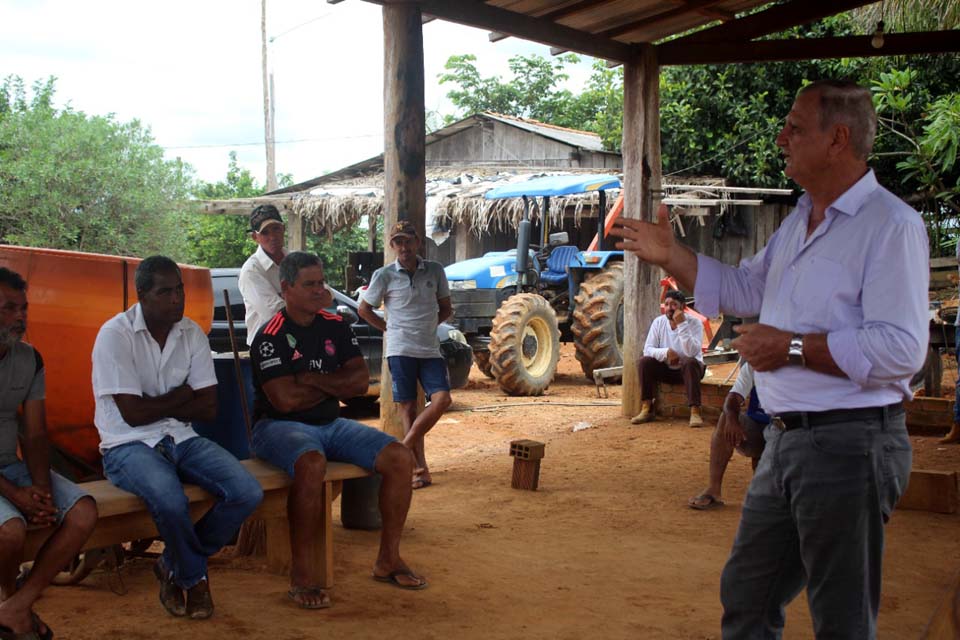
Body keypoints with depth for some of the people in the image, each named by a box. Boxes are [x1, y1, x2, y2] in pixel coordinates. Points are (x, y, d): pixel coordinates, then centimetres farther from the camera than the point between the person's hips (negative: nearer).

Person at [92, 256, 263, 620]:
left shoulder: (192, 334, 5)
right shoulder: (115, 335, -11)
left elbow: (208, 408, 1)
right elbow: (133, 413, -15)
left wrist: (157, 404, -10)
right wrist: (182, 396, -2)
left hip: (181, 439, 6)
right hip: (129, 446, -5)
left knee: (248, 493, -17)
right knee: (171, 502, -36)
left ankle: (175, 566, 5)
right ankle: (193, 578, -3)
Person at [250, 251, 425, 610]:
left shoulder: (336, 327, 9)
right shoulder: (271, 336, -10)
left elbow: (360, 381, 1)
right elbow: (284, 399, -20)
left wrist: (312, 379, -11)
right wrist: (333, 384, -4)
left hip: (331, 424, 7)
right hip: (280, 426, -7)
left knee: (400, 458, -11)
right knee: (312, 464, -40)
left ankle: (388, 559, 1)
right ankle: (302, 575, -29)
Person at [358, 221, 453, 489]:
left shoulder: (435, 271, 6)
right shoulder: (384, 275, -1)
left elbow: (445, 308, 17)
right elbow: (365, 309, 9)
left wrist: (427, 326, 6)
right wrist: (390, 329, 6)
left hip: (430, 349, 3)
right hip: (401, 350, -2)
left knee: (441, 399, -13)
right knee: (408, 408, -1)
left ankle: (404, 448, 0)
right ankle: (420, 469, 3)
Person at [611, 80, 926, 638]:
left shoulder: (891, 225, -15)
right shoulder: (801, 221, 15)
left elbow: (901, 349, -25)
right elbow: (743, 289, 26)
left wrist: (793, 347, -19)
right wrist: (670, 255, 14)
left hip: (850, 444, -9)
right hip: (788, 439, 9)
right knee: (745, 595, 19)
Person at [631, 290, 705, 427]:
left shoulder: (694, 323, -16)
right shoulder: (658, 322, -5)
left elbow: (691, 352, -30)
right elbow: (647, 349, -10)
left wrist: (682, 324, -34)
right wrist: (666, 352, -29)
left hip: (688, 369, -3)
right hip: (666, 369, 3)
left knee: (691, 362, -36)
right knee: (644, 361, -21)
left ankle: (695, 412, -39)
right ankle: (646, 409, -18)